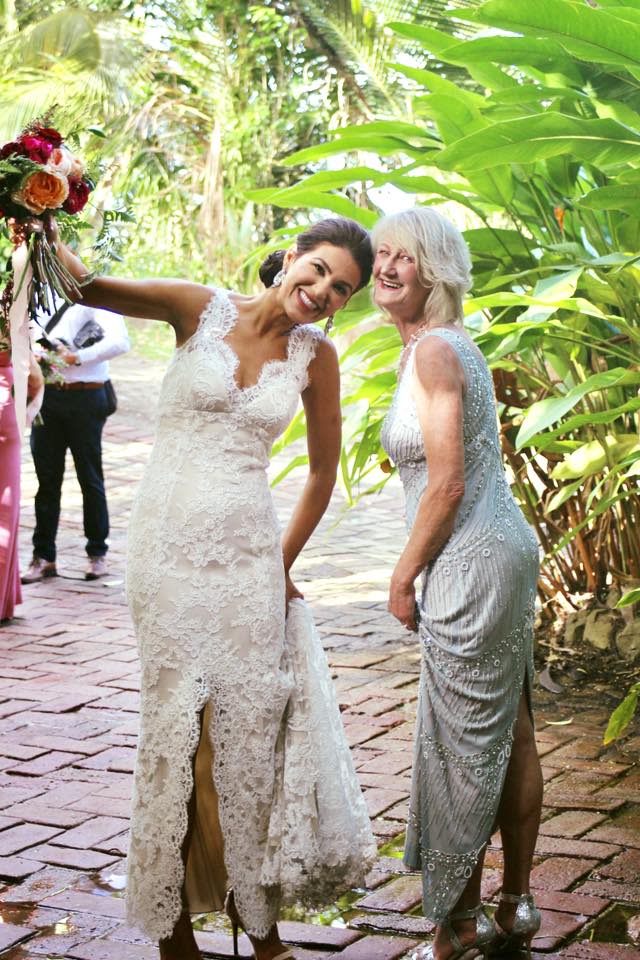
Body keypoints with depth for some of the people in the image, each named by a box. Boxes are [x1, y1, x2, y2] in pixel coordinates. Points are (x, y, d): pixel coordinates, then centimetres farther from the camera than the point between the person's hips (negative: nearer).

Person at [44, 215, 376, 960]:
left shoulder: (315, 356, 4)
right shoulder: (200, 310, -3)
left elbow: (323, 470, 14)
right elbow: (83, 286, -15)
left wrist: (284, 561, 11)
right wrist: (45, 234, -35)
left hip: (248, 556, 2)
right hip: (171, 550, -2)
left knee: (251, 732, 7)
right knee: (178, 730, 4)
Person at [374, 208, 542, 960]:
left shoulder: (433, 350, -16)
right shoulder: (451, 345, 13)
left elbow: (447, 483, -20)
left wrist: (403, 576, -10)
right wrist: (424, 568, 19)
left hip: (472, 562, -10)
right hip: (505, 551, 10)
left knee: (462, 745, 2)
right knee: (510, 735, 15)